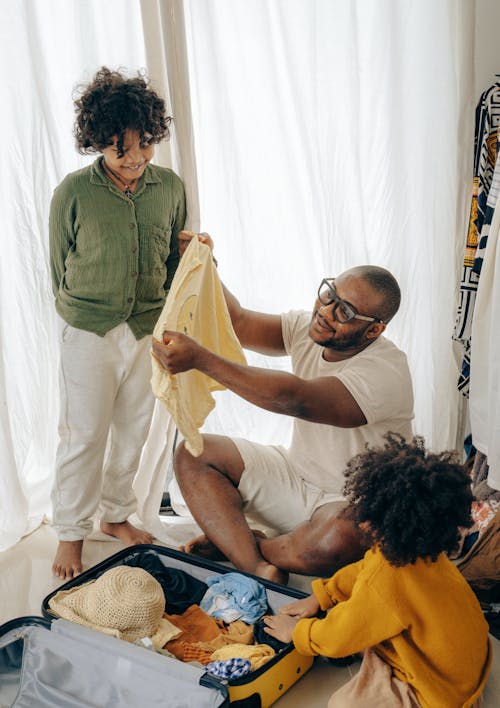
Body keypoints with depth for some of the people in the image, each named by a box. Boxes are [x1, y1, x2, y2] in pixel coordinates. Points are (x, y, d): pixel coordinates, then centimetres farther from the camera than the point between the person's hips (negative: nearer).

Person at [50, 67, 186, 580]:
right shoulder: (73, 193, -11)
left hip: (149, 331, 4)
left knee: (132, 431, 15)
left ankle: (116, 515, 36)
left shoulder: (170, 188, -1)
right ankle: (71, 532, 23)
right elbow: (59, 268, 1)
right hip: (88, 334, -3)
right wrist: (79, 316, 7)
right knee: (83, 436, 5)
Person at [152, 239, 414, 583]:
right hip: (297, 473, 7)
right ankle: (258, 567, -22)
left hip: (355, 505, -6)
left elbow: (294, 398, -38)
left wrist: (200, 358, -41)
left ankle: (231, 544, -11)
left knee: (341, 537, -41)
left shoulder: (386, 373, -27)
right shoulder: (309, 329, -4)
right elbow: (239, 323, -3)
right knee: (193, 453, -7)